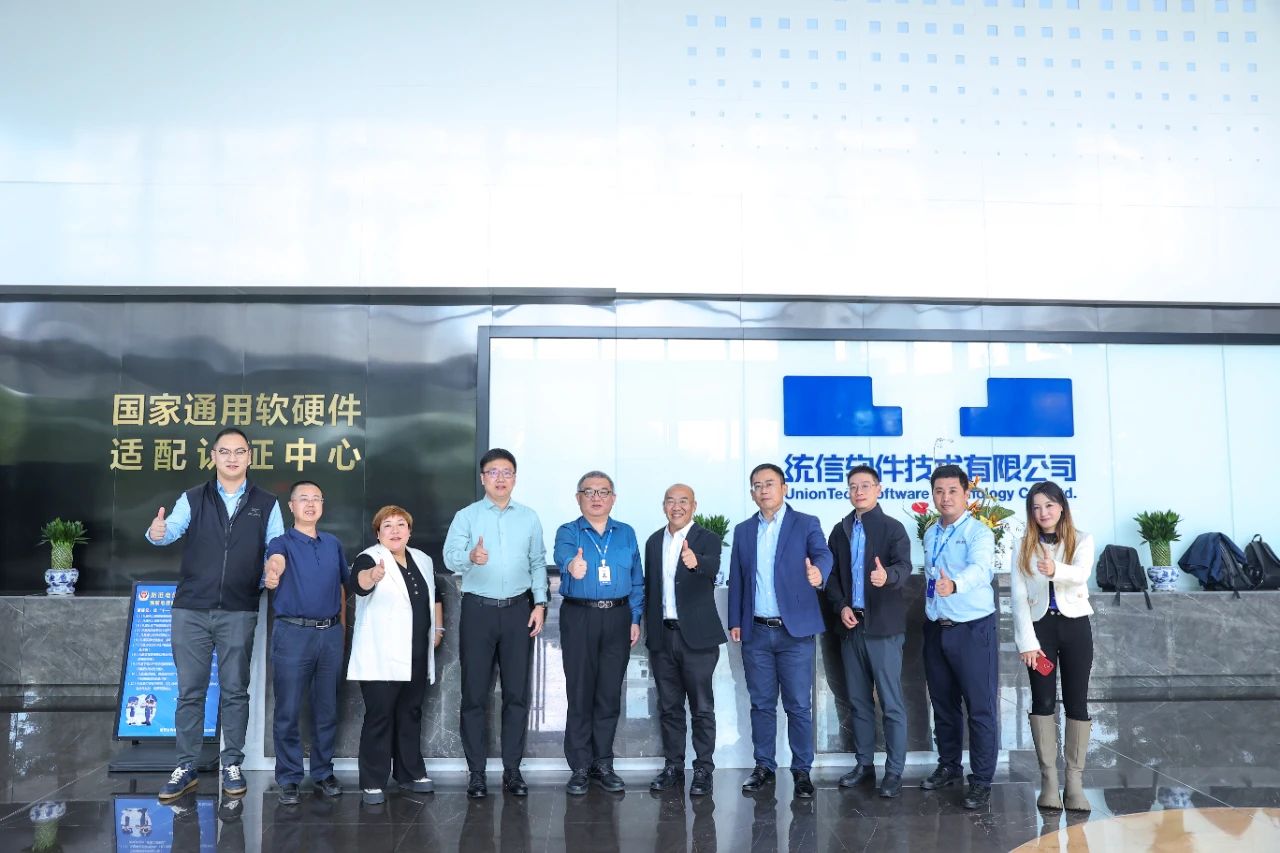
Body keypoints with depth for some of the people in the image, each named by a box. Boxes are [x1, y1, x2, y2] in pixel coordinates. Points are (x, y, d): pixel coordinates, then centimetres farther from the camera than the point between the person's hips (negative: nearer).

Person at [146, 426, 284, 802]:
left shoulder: (267, 505, 6)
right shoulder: (193, 499, 6)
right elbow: (173, 528, -11)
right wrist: (156, 532, -33)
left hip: (239, 612, 0)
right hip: (191, 609, 0)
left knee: (235, 690, 6)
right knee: (189, 691, 5)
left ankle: (232, 764, 16)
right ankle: (185, 767, 15)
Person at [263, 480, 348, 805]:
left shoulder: (333, 544, 11)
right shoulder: (283, 542, -3)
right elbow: (275, 559, -27)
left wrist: (342, 625, 12)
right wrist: (273, 572, -51)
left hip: (331, 634, 4)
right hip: (293, 633, -4)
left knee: (327, 709, 11)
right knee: (288, 711, 0)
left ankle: (323, 772, 23)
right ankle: (289, 778, 12)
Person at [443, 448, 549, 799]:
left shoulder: (529, 518, 9)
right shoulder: (466, 516, 0)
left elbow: (538, 563, 11)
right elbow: (450, 556, -15)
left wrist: (540, 603, 0)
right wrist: (471, 556, -37)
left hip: (519, 611, 2)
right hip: (478, 610, -2)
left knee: (517, 693, 5)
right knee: (475, 694, 2)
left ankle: (512, 770, 15)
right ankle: (476, 773, 12)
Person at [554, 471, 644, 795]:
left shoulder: (626, 534, 11)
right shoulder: (568, 532, 1)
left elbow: (636, 580, 11)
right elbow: (562, 554, -23)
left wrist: (635, 619, 2)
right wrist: (572, 564, -46)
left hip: (618, 618, 3)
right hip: (579, 618, -3)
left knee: (610, 695, 7)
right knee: (580, 693, 1)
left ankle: (602, 764, 19)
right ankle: (579, 768, 11)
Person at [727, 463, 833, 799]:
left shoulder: (806, 524, -1)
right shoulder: (743, 531, 10)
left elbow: (822, 553, -19)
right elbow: (736, 579, 12)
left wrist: (818, 571, -42)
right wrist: (735, 622, 6)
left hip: (795, 631, -3)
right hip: (756, 632, 3)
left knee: (798, 705, 2)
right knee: (761, 704, 11)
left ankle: (802, 770, 14)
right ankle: (764, 767, 22)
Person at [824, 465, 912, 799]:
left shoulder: (893, 528, -3)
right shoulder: (840, 531, 11)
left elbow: (904, 566, -18)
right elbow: (832, 574, 12)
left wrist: (887, 576, -40)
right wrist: (841, 606, -4)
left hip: (883, 626, -5)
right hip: (851, 624, 5)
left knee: (891, 703, -1)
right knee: (858, 701, 12)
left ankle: (894, 771, 7)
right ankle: (864, 765, 22)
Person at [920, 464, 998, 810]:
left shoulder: (979, 533, -13)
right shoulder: (930, 535, 9)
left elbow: (980, 568, -32)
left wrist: (955, 585, -51)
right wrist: (930, 612, 8)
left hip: (973, 629, -6)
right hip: (936, 629, 7)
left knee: (981, 707, -1)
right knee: (943, 704, 16)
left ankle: (981, 780, 10)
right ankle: (948, 766, 32)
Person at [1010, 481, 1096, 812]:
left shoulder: (1082, 540, 1)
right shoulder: (1024, 547, 5)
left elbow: (1082, 574, -21)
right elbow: (1018, 597, -1)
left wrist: (1056, 570, -43)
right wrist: (1027, 641, -10)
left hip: (1075, 625, -1)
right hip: (1040, 626, 1)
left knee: (1076, 702, 2)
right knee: (1043, 701, -1)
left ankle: (1075, 782, 7)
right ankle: (1048, 779, 6)